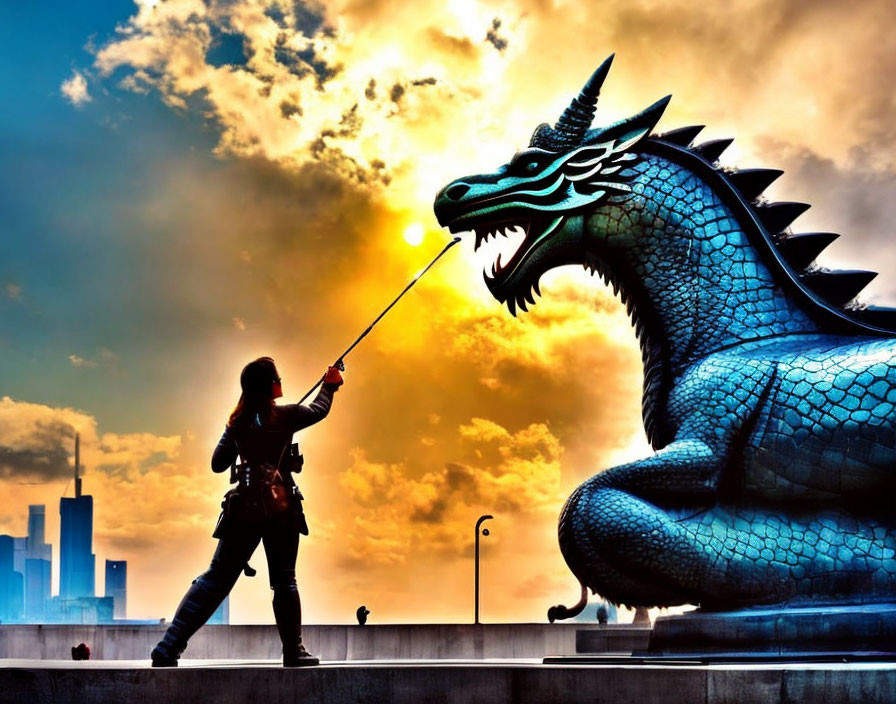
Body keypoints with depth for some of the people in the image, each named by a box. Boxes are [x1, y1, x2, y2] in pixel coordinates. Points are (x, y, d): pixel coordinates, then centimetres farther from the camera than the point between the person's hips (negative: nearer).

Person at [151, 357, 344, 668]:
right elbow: (318, 409, 20)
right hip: (280, 507, -3)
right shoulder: (284, 416, 0)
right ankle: (294, 651, 11)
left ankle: (168, 648, -3)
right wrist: (329, 385, 38)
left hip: (244, 507, 3)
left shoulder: (238, 422, 8)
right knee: (284, 580, 9)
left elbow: (218, 463, 16)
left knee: (217, 577, 4)